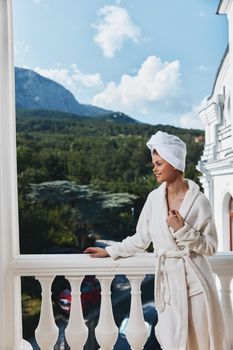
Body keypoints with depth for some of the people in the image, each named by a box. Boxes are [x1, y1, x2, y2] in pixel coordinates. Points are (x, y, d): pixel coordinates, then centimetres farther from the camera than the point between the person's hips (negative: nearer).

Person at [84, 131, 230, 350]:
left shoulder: (199, 201, -8)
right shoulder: (154, 198, 3)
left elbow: (210, 247, -5)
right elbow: (141, 239, 10)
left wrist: (183, 229, -16)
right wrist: (109, 251, 12)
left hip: (194, 278, -3)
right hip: (167, 278, 3)